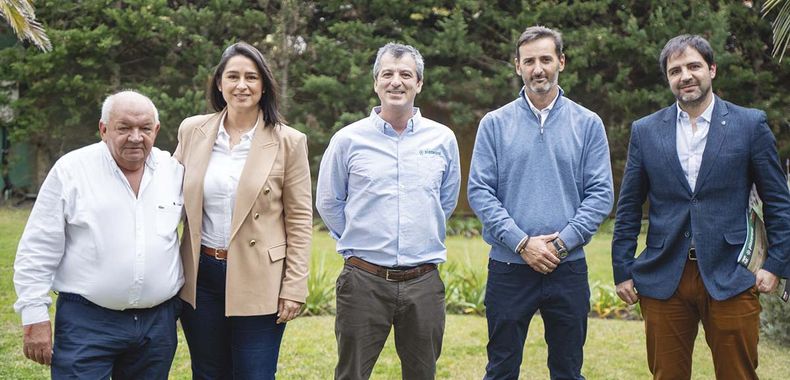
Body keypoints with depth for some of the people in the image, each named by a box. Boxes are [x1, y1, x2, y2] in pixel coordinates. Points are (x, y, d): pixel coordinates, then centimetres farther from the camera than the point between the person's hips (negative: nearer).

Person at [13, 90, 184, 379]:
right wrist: (35, 317, -7)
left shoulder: (175, 171, 4)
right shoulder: (71, 170, -5)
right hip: (86, 322, -3)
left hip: (159, 321, 3)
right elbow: (38, 251, -4)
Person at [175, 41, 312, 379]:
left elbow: (299, 219, -4)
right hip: (201, 276, 3)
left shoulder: (288, 141, -5)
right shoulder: (192, 130, 4)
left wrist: (294, 287, -8)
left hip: (259, 281, -3)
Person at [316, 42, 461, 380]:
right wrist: (357, 239, 10)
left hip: (423, 281, 2)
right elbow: (328, 203, 10)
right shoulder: (348, 139, -1)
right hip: (364, 281, -2)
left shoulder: (443, 139, 4)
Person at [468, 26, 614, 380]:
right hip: (509, 267, 0)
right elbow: (479, 191, -3)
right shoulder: (494, 124, 2)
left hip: (568, 268, 1)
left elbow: (600, 194, 0)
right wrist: (522, 243, -13)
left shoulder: (588, 124, 4)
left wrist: (562, 241, -12)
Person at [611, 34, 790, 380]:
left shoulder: (750, 124, 2)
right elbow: (628, 208, 9)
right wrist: (622, 271, 5)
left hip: (729, 280, -1)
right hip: (663, 280, 2)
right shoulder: (645, 131, 6)